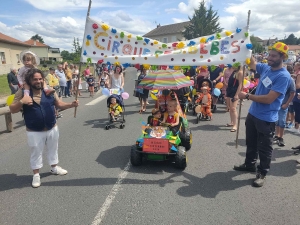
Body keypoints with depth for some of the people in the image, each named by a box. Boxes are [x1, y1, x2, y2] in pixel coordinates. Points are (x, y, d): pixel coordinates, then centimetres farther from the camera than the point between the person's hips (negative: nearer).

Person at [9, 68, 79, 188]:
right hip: (34, 132, -3)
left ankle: (54, 167, 44)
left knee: (53, 149, 21)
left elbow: (59, 104, 4)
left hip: (52, 128, 3)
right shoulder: (22, 92, -10)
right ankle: (36, 174, 31)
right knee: (36, 152, 12)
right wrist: (21, 102, -26)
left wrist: (71, 105, -13)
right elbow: (12, 110, -7)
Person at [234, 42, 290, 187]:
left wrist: (247, 96, -20)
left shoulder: (283, 76, -19)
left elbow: (269, 99, -25)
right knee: (251, 143, 21)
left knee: (264, 148, 8)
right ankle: (249, 165, 39)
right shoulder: (266, 68, 2)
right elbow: (252, 64, 22)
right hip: (253, 113, 8)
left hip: (266, 119, -7)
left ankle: (262, 173, 24)